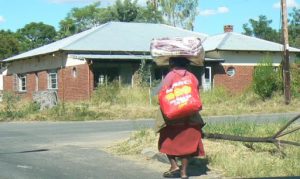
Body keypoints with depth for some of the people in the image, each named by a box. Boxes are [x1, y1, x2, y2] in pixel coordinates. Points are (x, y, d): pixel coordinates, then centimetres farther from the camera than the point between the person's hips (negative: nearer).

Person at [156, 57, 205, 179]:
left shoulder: (169, 77, -9)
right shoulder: (193, 77, 5)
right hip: (189, 118, 4)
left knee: (168, 142, 13)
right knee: (186, 144, 8)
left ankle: (174, 165, 1)